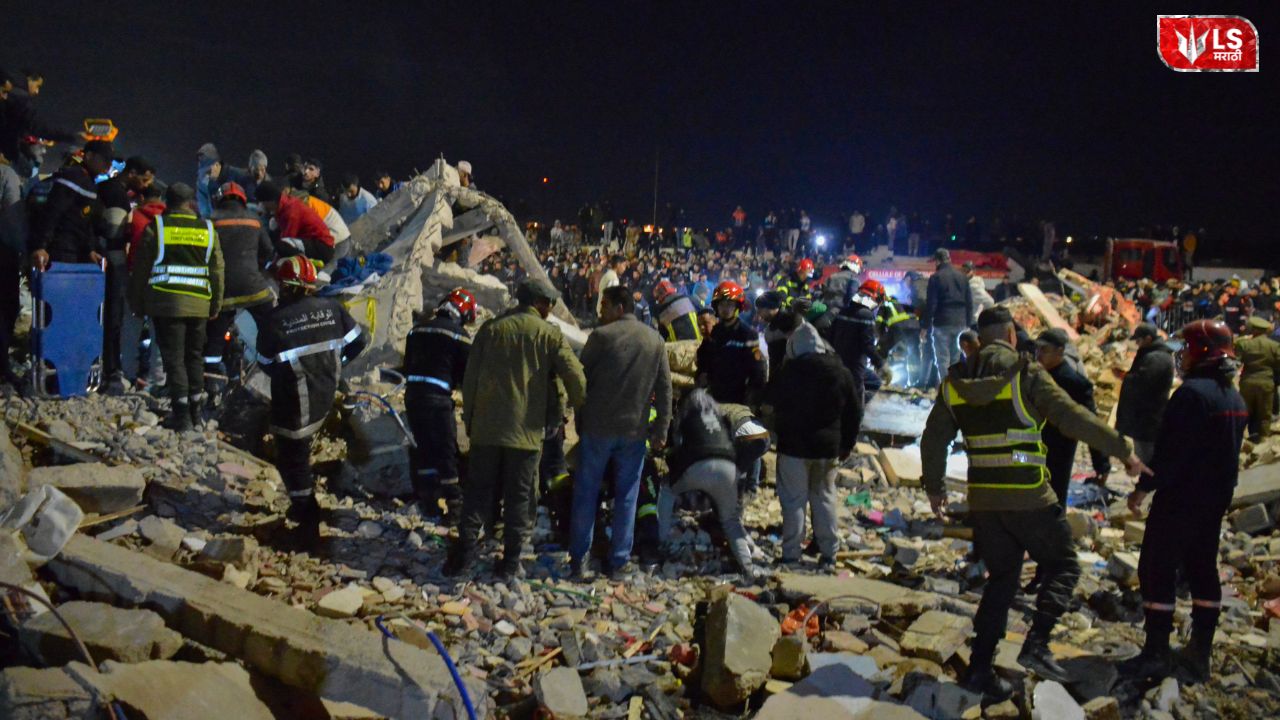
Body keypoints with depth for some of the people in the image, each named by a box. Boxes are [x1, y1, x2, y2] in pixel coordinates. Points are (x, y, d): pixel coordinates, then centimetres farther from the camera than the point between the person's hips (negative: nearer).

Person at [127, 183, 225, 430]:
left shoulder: (155, 228, 0)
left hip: (166, 303, -3)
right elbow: (217, 272, 11)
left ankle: (181, 414, -3)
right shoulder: (208, 230, 7)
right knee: (195, 356, 15)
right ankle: (196, 409, 21)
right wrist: (215, 306, 19)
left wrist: (138, 305, 12)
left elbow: (140, 270, 3)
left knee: (174, 358, 0)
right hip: (199, 305, 3)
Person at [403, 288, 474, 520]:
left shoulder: (417, 330, 14)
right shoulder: (459, 335, -6)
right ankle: (455, 504, 3)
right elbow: (468, 372, -2)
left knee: (420, 448, 12)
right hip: (438, 398, -6)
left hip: (412, 394, 6)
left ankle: (427, 503, 19)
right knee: (446, 450, 0)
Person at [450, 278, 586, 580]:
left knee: (478, 490, 9)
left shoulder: (491, 328, 5)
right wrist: (576, 404, 13)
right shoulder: (550, 334, -2)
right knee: (519, 496, 8)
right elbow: (577, 380, -7)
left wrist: (469, 419, 14)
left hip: (486, 427, 2)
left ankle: (465, 556, 5)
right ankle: (510, 561, 11)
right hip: (527, 430, -2)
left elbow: (470, 378, 5)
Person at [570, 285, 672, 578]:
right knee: (626, 497, 10)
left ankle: (579, 559, 10)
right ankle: (620, 561, 12)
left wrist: (580, 420, 9)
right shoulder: (655, 340, 5)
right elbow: (664, 389, 5)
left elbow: (581, 378, -2)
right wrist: (661, 430, 8)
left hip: (597, 427, -2)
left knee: (586, 493, 7)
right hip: (635, 430, 3)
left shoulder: (601, 335, -7)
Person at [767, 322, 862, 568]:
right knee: (824, 497, 14)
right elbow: (854, 412, 6)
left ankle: (791, 555, 4)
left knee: (794, 500, 3)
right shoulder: (840, 372, 1)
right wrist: (846, 446, 12)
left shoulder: (788, 371, -11)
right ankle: (828, 555, 17)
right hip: (828, 447, 4)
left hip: (794, 446, -3)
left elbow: (773, 403, -3)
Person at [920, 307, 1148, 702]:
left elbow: (933, 439, 10)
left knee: (1001, 579, 16)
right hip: (1029, 497, -5)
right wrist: (1124, 451, 0)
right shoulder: (1027, 375, -8)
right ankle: (1036, 644, -3)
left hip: (982, 499, 5)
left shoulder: (955, 381, 6)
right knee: (1063, 566, 14)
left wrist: (934, 487, 21)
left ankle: (980, 666, 12)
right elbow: (1076, 419, -10)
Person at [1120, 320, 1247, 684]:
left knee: (1157, 569, -3)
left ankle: (1156, 653, 0)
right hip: (1216, 500, 9)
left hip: (1180, 499, -9)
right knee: (1203, 570, 14)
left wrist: (1143, 488, -15)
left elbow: (1170, 451, -22)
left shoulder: (1193, 393, -19)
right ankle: (1199, 654, 20)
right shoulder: (1235, 398, 11)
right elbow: (1228, 452, 18)